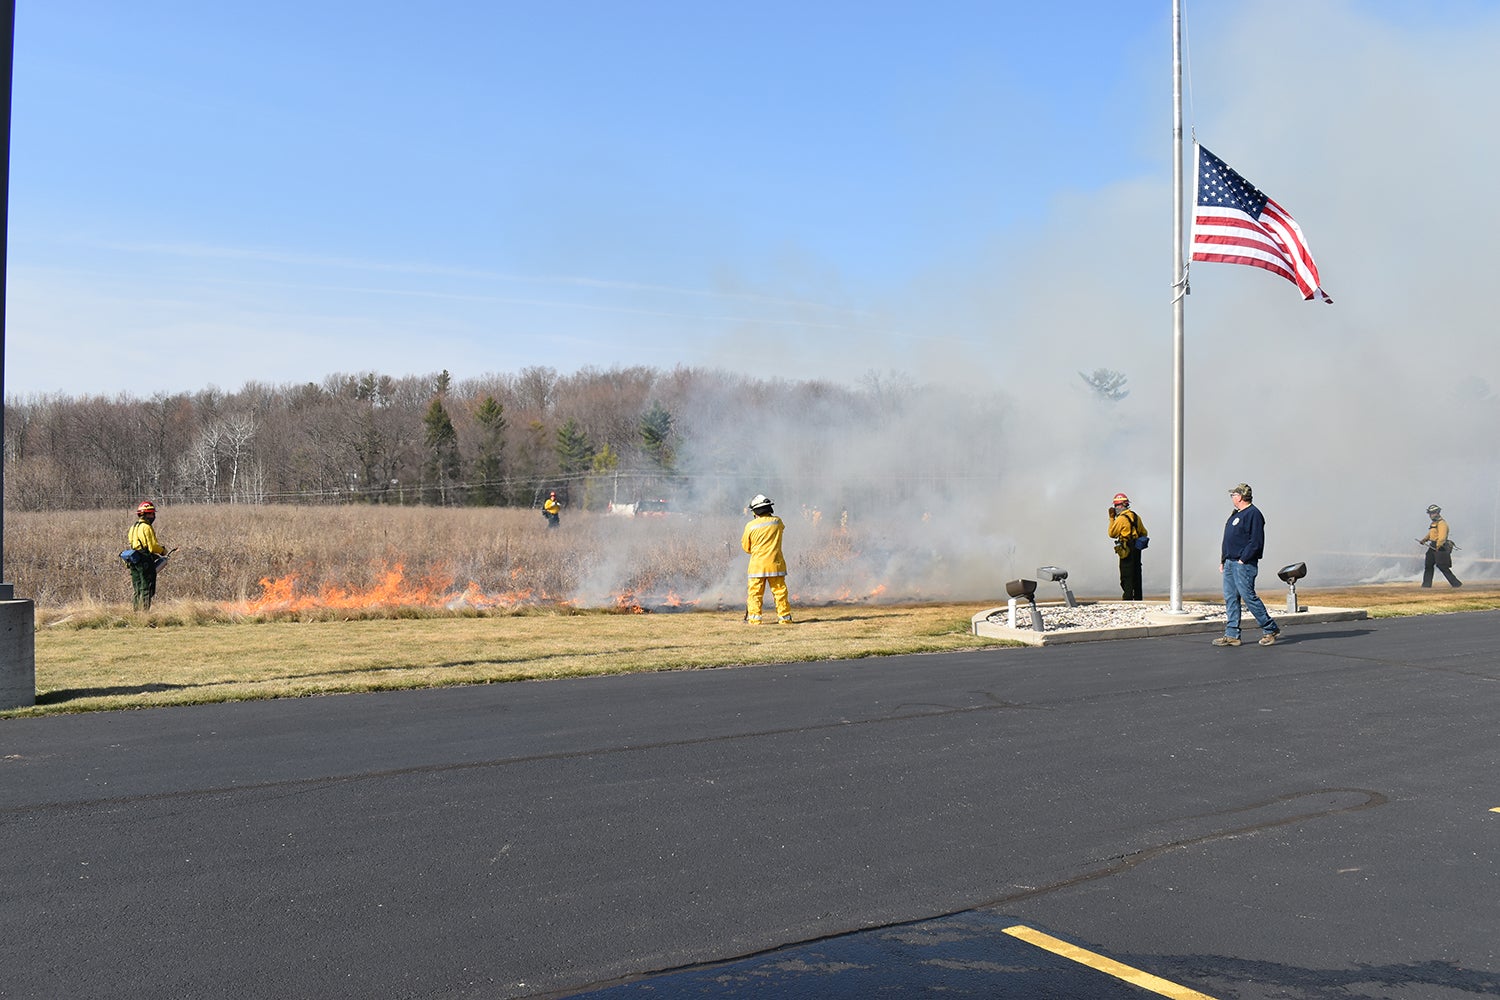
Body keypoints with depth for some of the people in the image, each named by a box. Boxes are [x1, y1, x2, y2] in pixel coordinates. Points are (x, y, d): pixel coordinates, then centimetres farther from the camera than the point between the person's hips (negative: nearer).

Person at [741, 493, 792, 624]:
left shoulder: (750, 526, -7)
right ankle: (785, 617, 12)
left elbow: (746, 547, 3)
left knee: (755, 592, 4)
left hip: (757, 565, -2)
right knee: (780, 591, 9)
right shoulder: (777, 522, -2)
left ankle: (754, 618, -1)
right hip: (775, 564, 2)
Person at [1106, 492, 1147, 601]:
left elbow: (1112, 533, -4)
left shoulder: (1121, 519, -13)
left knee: (1126, 577, -5)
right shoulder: (1136, 516, 10)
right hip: (1137, 550, 7)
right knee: (1136, 575, 13)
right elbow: (1144, 533, 15)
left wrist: (1111, 518, 0)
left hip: (1126, 551, -7)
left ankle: (1127, 598, -9)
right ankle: (1138, 598, 17)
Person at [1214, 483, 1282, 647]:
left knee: (1248, 597, -8)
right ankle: (1232, 635, 8)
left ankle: (1271, 629, 4)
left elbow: (1256, 542, -17)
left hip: (1244, 564, -10)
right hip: (1230, 563, 10)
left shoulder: (1253, 514, -10)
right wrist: (1223, 560, 18)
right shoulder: (1235, 514, 20)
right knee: (1230, 598, 6)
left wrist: (1243, 559, -19)